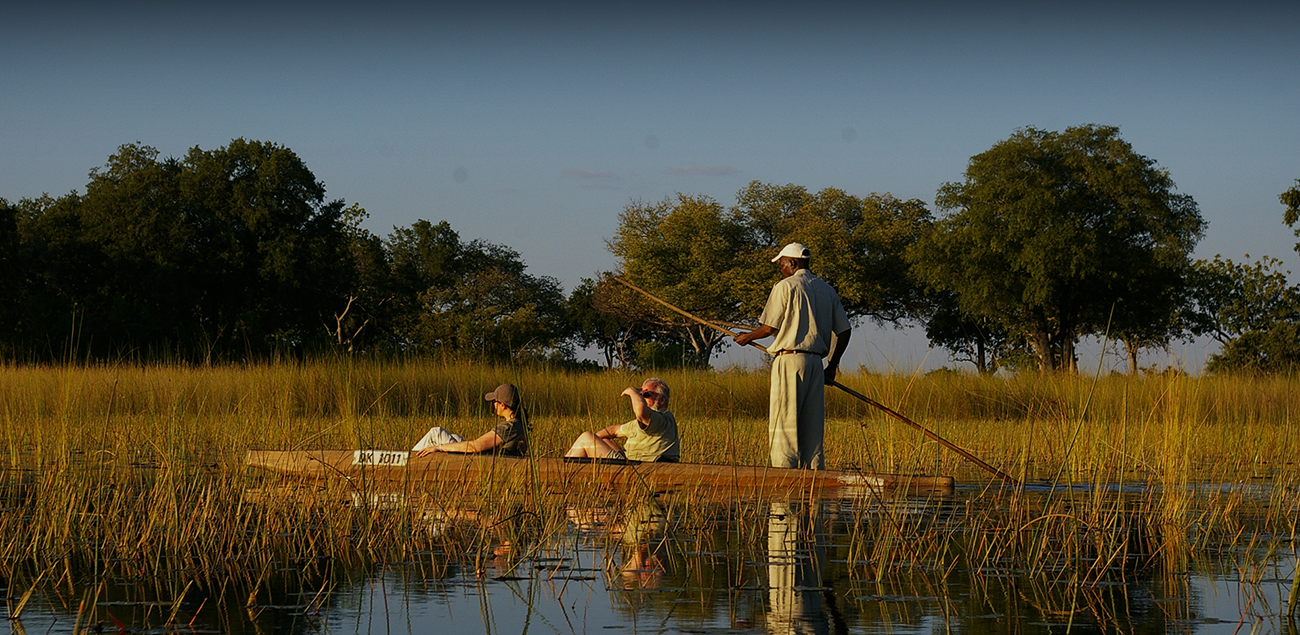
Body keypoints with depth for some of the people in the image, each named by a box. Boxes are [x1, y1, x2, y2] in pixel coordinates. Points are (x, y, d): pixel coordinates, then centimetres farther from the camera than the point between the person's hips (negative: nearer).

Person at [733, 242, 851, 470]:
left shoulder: (785, 287, -5)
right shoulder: (827, 291, 14)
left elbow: (769, 327, -8)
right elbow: (844, 331, 13)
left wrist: (748, 337, 11)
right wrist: (832, 365, 21)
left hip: (790, 359, -6)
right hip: (815, 362, 6)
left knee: (784, 425, -6)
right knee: (812, 426, 8)